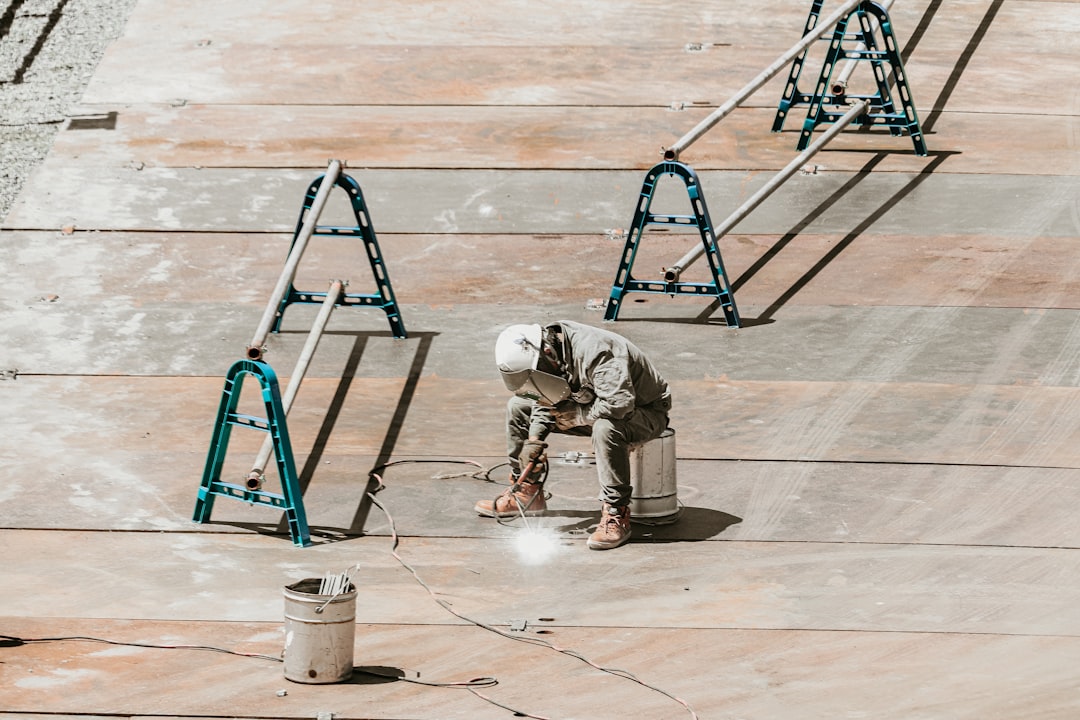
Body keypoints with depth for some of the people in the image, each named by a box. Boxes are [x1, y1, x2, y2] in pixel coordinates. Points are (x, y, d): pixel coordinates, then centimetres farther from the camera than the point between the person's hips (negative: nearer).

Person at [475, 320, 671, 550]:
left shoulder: (595, 353, -36)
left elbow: (620, 404, -43)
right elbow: (546, 399, 6)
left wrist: (577, 415, -28)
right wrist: (534, 438, -9)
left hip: (646, 412, -8)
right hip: (590, 406, 8)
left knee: (605, 428, -43)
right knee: (518, 406, 4)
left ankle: (616, 515, -32)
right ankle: (527, 490, 14)